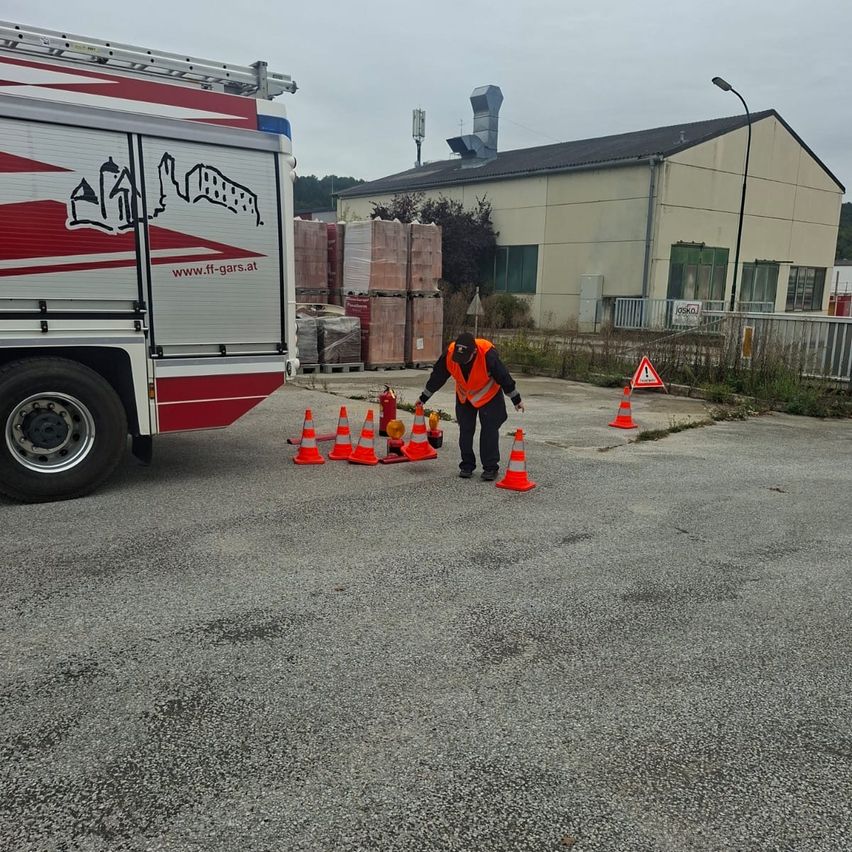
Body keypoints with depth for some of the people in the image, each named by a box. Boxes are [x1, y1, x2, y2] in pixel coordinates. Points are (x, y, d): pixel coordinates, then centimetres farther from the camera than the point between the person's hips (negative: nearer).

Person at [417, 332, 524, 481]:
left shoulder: (488, 354, -35)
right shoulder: (450, 354, -26)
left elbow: (503, 376, -23)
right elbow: (437, 376, -9)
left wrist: (516, 399, -13)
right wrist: (424, 397, 0)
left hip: (489, 395, -3)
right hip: (464, 396, 3)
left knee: (490, 430, -6)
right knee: (465, 431, 5)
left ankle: (490, 467, 4)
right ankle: (467, 465, 17)